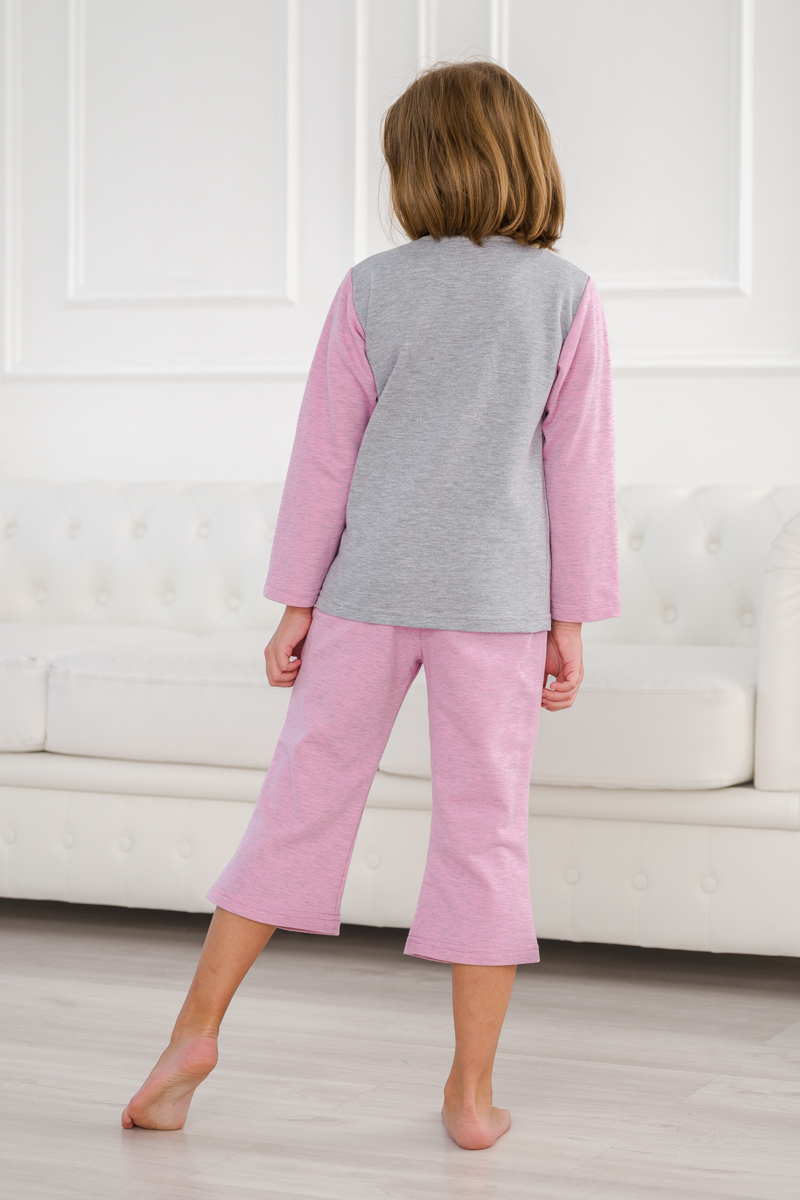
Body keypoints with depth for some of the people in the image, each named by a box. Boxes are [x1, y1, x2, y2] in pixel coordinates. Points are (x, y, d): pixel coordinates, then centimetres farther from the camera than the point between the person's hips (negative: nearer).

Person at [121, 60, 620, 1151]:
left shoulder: (371, 289, 1)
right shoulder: (567, 296, 0)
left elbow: (324, 457, 2)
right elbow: (579, 469, 0)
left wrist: (296, 603, 8)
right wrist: (570, 620, 6)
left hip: (371, 587, 1)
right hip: (498, 596, -1)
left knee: (303, 798, 10)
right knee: (486, 829, 4)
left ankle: (197, 1028, 14)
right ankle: (472, 1094, 9)